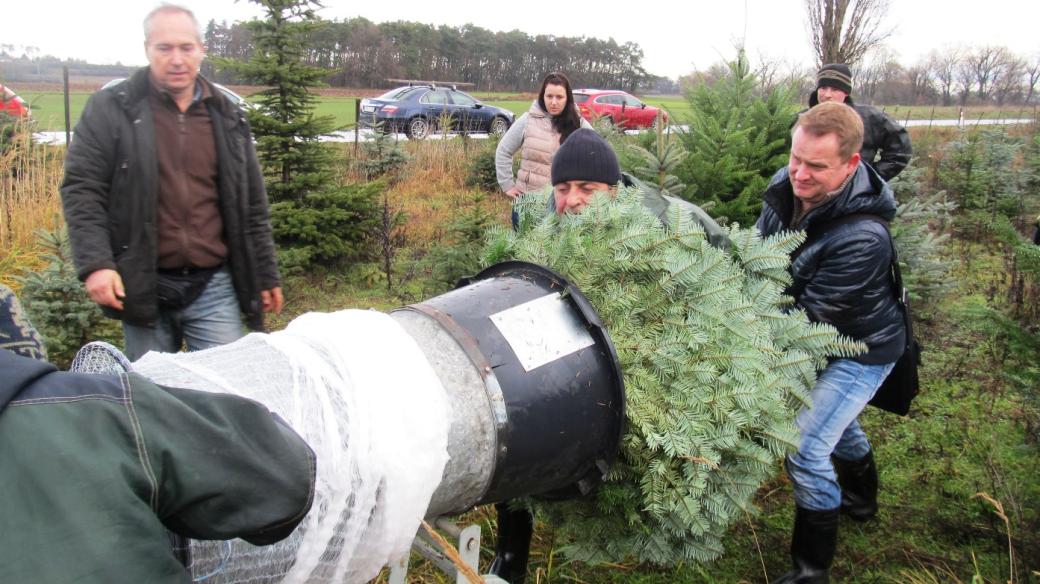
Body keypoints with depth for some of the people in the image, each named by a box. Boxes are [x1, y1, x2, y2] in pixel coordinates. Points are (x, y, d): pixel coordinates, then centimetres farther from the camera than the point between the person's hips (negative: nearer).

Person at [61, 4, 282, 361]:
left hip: (214, 287, 2)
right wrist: (95, 263, -15)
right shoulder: (110, 109, 0)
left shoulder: (227, 117, 9)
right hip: (142, 286, -1)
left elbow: (251, 206, 12)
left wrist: (266, 275, 12)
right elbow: (81, 189, -2)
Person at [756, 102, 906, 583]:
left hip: (861, 349, -8)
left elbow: (807, 314, -32)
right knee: (836, 420, 29)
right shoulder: (785, 187, -16)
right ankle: (861, 499, 60)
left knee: (806, 452, -12)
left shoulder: (863, 237, -38)